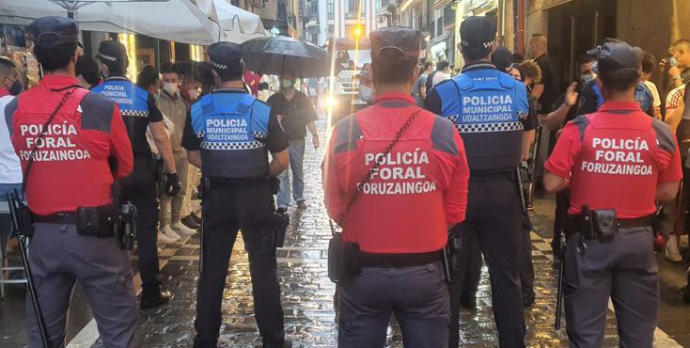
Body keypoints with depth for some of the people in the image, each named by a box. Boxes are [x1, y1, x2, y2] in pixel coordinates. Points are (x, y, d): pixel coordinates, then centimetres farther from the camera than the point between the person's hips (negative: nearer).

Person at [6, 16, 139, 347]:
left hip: (42, 234, 4)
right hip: (94, 232, -4)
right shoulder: (102, 107, -14)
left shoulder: (13, 109, -3)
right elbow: (125, 167, -1)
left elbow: (19, 168, 7)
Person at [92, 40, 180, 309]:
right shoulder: (143, 95, -3)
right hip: (141, 171, 0)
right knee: (146, 231, 8)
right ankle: (150, 292, 13)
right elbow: (161, 138, -5)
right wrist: (172, 173, 1)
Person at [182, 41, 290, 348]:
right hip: (256, 198, -2)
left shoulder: (197, 110, -6)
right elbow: (282, 161, -9)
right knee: (263, 270, 9)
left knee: (212, 271, 13)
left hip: (216, 197, 2)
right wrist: (263, 177, 8)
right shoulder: (262, 111, -12)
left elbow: (194, 157, 3)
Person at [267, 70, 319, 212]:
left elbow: (310, 119, 4)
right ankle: (283, 204, -4)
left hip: (297, 140, 1)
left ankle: (299, 198, 27)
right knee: (282, 172, -4)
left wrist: (314, 134, -6)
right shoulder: (273, 100, 4)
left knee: (298, 171, 12)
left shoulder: (302, 98, 6)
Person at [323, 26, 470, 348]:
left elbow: (335, 209, -3)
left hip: (362, 271, 0)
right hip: (425, 272, 0)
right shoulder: (444, 132, -12)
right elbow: (455, 212, -2)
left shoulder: (345, 131, -12)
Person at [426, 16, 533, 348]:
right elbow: (523, 148, 6)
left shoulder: (443, 92, -12)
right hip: (504, 191, 3)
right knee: (506, 274, 14)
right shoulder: (519, 90, -2)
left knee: (450, 274, 11)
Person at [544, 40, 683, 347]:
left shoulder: (579, 129, -16)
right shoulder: (661, 133, -10)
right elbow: (668, 192, 0)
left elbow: (552, 184, -13)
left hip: (589, 238, -1)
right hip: (638, 238, 2)